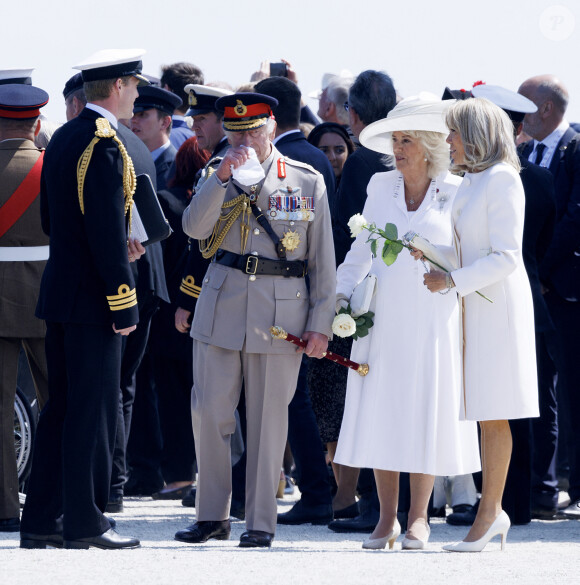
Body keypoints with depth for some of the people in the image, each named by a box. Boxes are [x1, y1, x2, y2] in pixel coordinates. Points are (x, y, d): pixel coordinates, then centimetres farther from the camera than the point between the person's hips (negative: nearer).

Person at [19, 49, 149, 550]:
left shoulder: (62, 139, 13)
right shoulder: (104, 146, -17)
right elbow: (107, 234, -21)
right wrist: (124, 305, -17)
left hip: (60, 295, 9)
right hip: (92, 300, -9)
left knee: (61, 408, 12)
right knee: (93, 410, -3)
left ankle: (42, 519, 14)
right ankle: (84, 522, 0)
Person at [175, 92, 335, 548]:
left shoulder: (308, 182, 4)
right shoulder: (217, 178, 10)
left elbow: (323, 259, 5)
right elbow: (193, 228, -8)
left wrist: (321, 322, -1)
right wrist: (222, 178, -18)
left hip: (280, 312, -2)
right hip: (221, 304, 2)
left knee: (268, 417, 1)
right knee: (208, 411, 0)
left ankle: (261, 522, 8)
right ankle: (212, 516, 11)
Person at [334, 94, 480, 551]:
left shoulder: (455, 192, 2)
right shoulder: (380, 187, 9)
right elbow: (361, 250, 15)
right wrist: (342, 292, 3)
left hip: (434, 319, -2)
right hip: (383, 319, 2)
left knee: (427, 414, 0)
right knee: (380, 414, -1)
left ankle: (419, 517, 9)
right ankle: (387, 518, 6)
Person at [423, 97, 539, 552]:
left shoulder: (501, 180, -11)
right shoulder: (470, 183, 16)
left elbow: (505, 257, -17)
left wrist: (452, 280, -20)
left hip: (497, 305, -9)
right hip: (472, 306, 9)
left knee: (493, 414, -6)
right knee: (484, 411, 7)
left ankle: (489, 513, -4)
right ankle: (494, 511, 12)